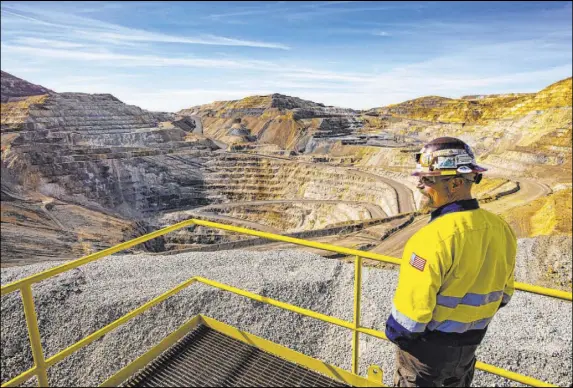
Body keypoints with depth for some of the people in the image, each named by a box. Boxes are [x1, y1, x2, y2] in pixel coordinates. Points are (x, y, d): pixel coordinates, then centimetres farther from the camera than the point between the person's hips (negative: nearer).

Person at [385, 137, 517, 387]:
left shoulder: (435, 236, -33)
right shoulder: (501, 228, -8)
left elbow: (414, 303, -27)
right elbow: (503, 292, 5)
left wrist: (395, 333, -8)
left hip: (428, 344, -6)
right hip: (470, 341, 7)